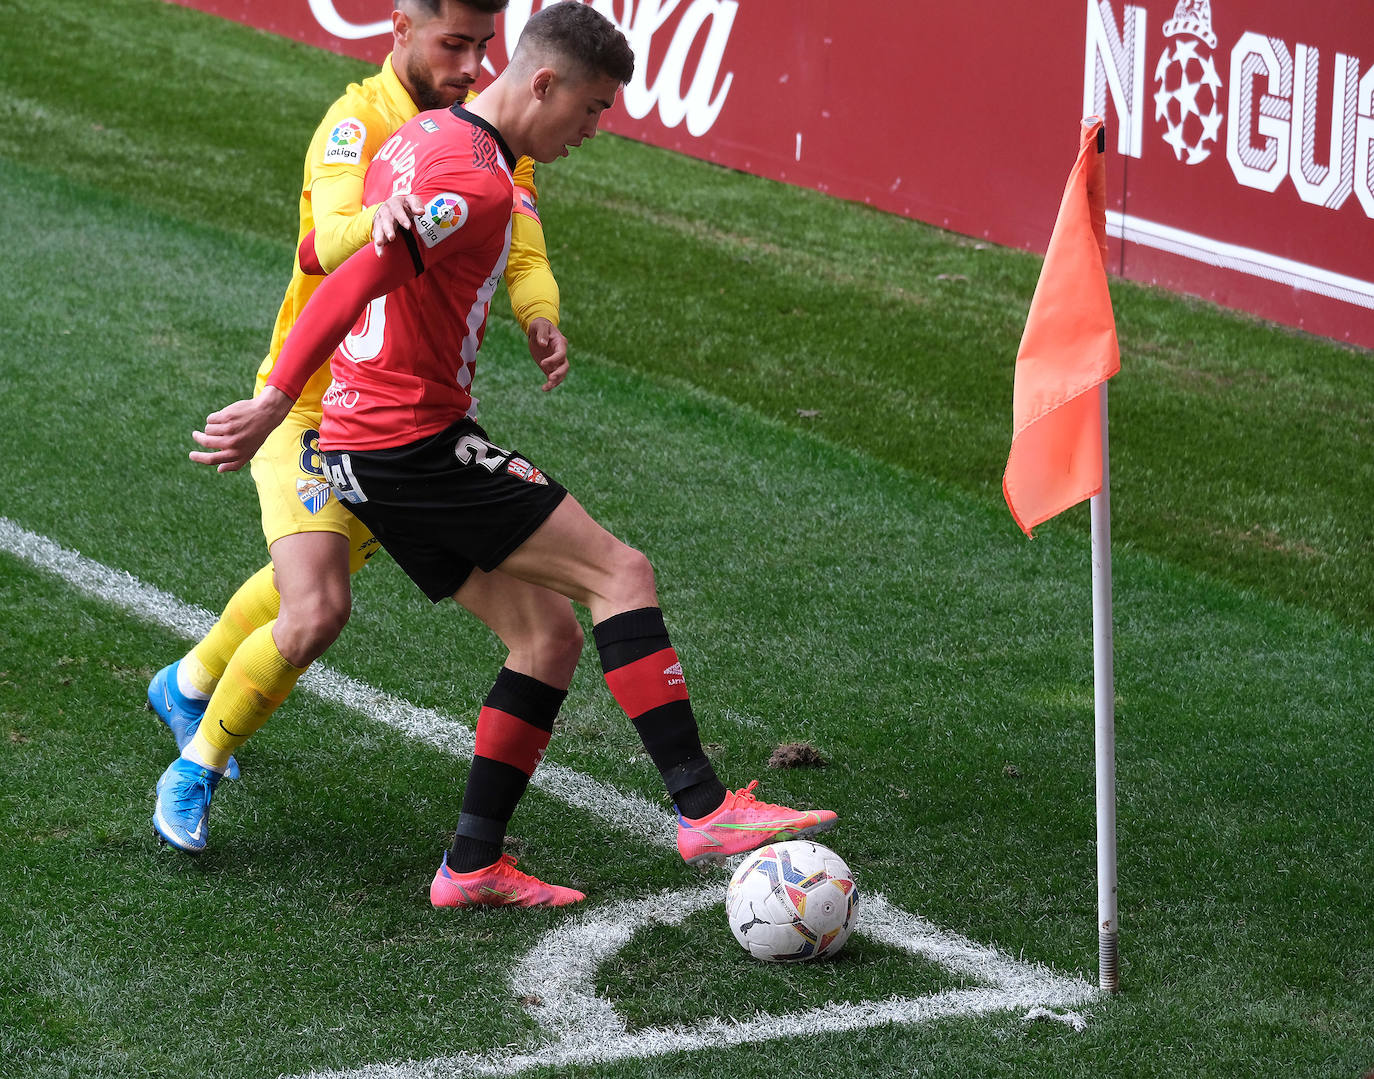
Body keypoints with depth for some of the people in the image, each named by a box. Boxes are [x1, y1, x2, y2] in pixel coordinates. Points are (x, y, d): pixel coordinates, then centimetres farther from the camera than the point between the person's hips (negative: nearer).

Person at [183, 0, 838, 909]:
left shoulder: (422, 138, 14)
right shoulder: (480, 183, -17)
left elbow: (319, 251, 25)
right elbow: (359, 281, -26)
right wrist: (275, 406, -28)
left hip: (363, 449, 10)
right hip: (420, 438, -10)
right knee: (620, 573, -10)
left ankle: (473, 865, 9)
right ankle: (703, 809, -15)